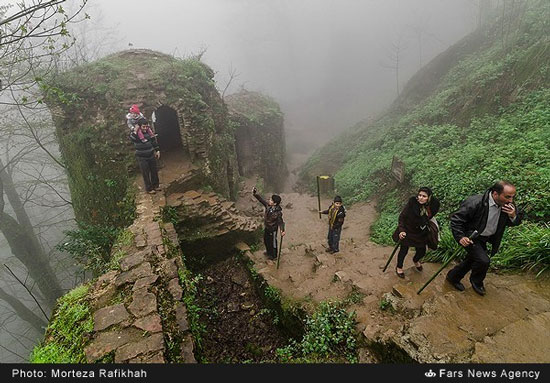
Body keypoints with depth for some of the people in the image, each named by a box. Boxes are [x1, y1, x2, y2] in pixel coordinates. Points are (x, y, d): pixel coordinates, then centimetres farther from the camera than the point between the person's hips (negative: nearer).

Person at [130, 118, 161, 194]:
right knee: (146, 173, 1)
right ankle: (149, 188, 13)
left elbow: (154, 141, 12)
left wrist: (157, 150, 13)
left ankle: (155, 185, 33)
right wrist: (135, 131, -36)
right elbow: (131, 138, -36)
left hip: (151, 156, 5)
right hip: (142, 158, -5)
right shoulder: (136, 134, -14)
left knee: (154, 171, 15)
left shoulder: (148, 132, 1)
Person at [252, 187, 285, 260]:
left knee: (273, 242, 16)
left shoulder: (278, 212, -33)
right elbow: (261, 200, -7)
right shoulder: (268, 206, -16)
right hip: (266, 227, 7)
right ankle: (268, 252, 55)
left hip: (273, 229, -7)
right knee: (266, 240, 28)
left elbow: (280, 222, -30)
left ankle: (274, 256, 41)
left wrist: (282, 230, -45)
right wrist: (255, 194, -16)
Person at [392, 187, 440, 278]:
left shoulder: (432, 206, -17)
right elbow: (402, 217, -17)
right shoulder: (412, 203, -27)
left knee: (422, 251, 16)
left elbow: (429, 218, 3)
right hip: (407, 231, -3)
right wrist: (401, 230, -24)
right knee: (404, 250, 9)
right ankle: (399, 267, 36)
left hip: (421, 233, 4)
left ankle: (415, 260, 53)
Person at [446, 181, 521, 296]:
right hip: (470, 237, -7)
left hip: (483, 239, 7)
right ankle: (476, 282, 14)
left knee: (472, 260, 18)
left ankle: (453, 277, 41)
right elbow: (456, 219, -24)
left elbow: (516, 222, 1)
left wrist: (513, 216, -22)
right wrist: (460, 237, -31)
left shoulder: (507, 204, -12)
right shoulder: (475, 203, -31)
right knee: (483, 260, -17)